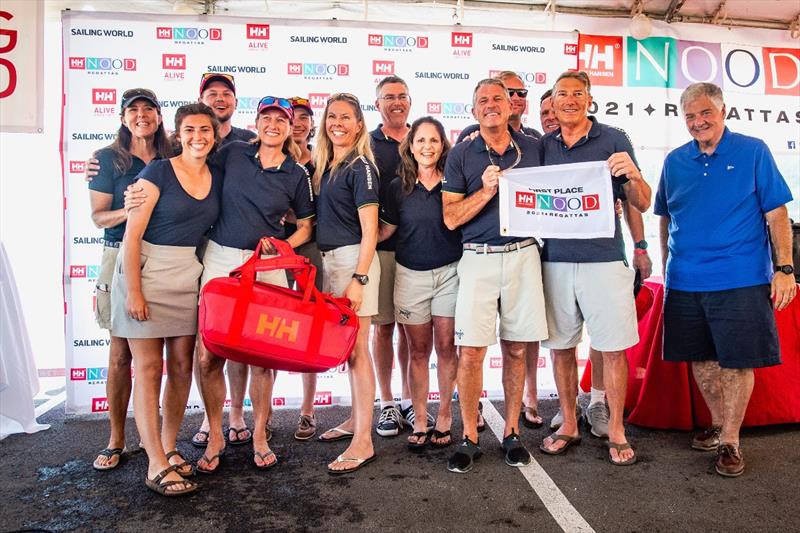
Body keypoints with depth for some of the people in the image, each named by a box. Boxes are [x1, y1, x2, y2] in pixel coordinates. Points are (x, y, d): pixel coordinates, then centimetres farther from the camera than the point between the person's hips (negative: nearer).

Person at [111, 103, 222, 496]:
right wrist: (133, 290, -16)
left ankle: (169, 449, 23)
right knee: (148, 368, -2)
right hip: (145, 270, -5)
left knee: (182, 365, 8)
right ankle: (156, 466, 4)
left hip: (189, 275, 5)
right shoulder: (157, 172, -8)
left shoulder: (217, 181, 8)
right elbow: (132, 235, -11)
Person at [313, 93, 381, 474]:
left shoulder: (361, 167, -8)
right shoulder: (324, 164, 16)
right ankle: (356, 419, 27)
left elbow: (369, 232, -13)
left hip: (353, 259, -8)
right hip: (329, 259, 8)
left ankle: (363, 442, 1)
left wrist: (359, 278, -19)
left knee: (356, 348, -6)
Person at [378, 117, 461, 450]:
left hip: (449, 271, -1)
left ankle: (444, 418, 18)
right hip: (411, 274, 1)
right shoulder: (398, 187, 4)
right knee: (418, 350, 7)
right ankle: (420, 422, 18)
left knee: (446, 347, 3)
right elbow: (385, 229, 7)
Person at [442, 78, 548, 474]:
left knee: (515, 349, 7)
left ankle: (511, 432, 22)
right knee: (470, 352, -4)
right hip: (478, 259, -1)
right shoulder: (461, 155, 4)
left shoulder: (532, 149, 10)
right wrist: (486, 191, -14)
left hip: (523, 256, 2)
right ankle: (469, 438, 11)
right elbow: (451, 218, -2)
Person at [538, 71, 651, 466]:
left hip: (603, 259, -2)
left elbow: (642, 205, 0)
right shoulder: (541, 146, 10)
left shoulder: (614, 140, 1)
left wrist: (632, 175, -20)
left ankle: (616, 430, 20)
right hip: (554, 260, 3)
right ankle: (568, 425, 25)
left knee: (613, 348, 3)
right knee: (561, 347, 10)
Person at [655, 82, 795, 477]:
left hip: (740, 279, -4)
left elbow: (776, 212, -2)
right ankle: (719, 425, 32)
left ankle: (730, 441, 16)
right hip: (685, 281, 4)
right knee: (701, 359, 13)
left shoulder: (753, 151, 0)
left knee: (737, 362, 2)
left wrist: (784, 268, -7)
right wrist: (667, 268, 14)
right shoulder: (675, 161, 9)